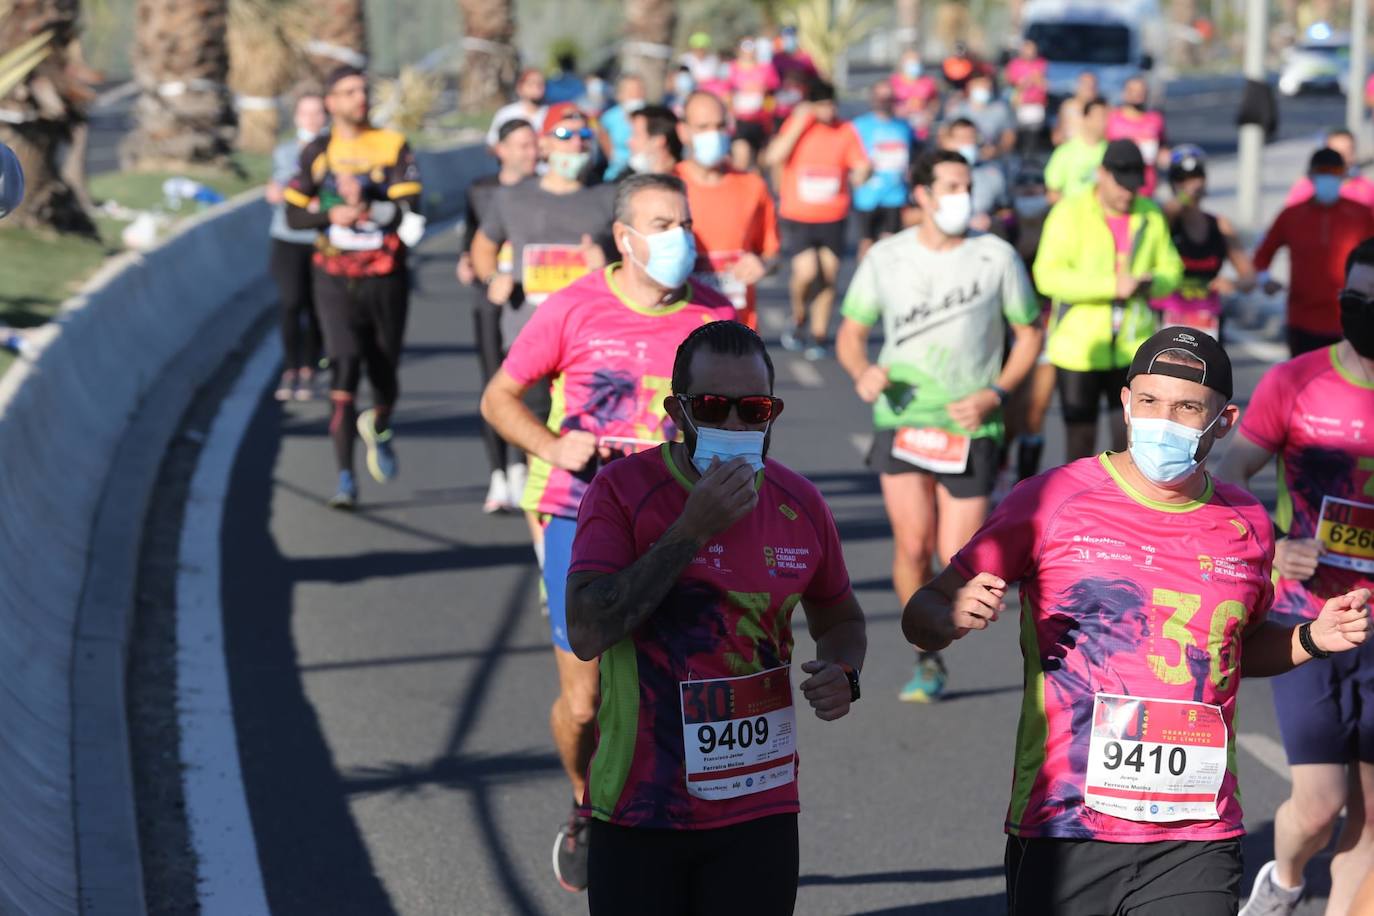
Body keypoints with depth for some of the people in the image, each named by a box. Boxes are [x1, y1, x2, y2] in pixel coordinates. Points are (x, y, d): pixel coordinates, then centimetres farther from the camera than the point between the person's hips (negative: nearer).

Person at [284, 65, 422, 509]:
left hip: (386, 279, 1)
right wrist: (331, 214, -14)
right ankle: (345, 479, -8)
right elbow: (294, 213, 5)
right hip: (336, 280, 0)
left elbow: (408, 207, -10)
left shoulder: (393, 146, 1)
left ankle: (378, 428, 42)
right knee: (344, 369, -12)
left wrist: (365, 205, -25)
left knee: (385, 376, 5)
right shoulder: (317, 152, 4)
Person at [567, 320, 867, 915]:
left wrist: (843, 675, -2)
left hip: (759, 809, 3)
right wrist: (692, 530, -22)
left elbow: (838, 617, 21)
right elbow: (586, 633, -20)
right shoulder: (624, 488, -8)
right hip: (640, 810, -3)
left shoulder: (800, 504, 3)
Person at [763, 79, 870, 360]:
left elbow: (862, 165, 2)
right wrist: (799, 124, -16)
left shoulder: (846, 131, 2)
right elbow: (773, 158, -15)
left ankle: (819, 337, 14)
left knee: (828, 276, 2)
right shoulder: (796, 126, -2)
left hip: (833, 218, 2)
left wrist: (861, 173, -23)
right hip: (797, 216, -2)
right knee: (806, 272, -15)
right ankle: (798, 320, 13)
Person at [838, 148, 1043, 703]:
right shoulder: (885, 258, 2)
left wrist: (995, 393, -7)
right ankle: (928, 661, 9)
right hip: (901, 420, 0)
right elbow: (851, 333, 10)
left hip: (970, 428, 0)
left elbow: (1029, 333, 7)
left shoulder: (996, 257, -1)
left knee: (956, 561, -5)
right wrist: (863, 372, -12)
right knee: (912, 544, -11)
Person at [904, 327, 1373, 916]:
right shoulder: (1051, 501, -3)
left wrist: (1312, 640, 8)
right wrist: (953, 617, -22)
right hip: (1062, 832, -2)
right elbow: (922, 614, 0)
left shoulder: (1247, 525, 8)